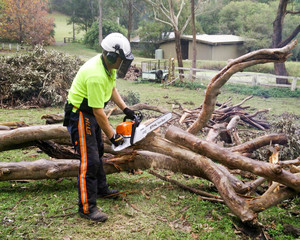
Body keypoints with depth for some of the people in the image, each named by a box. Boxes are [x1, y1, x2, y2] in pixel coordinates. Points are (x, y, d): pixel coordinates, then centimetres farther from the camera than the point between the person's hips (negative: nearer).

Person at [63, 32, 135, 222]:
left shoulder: (109, 65, -3)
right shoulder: (96, 75, -32)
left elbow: (112, 88, 16)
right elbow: (99, 112, -27)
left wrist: (125, 108, 8)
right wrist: (113, 136, -18)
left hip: (91, 114, 11)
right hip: (80, 116, -10)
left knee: (98, 152, 22)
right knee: (90, 161, -10)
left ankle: (101, 189, 40)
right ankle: (87, 207, 0)